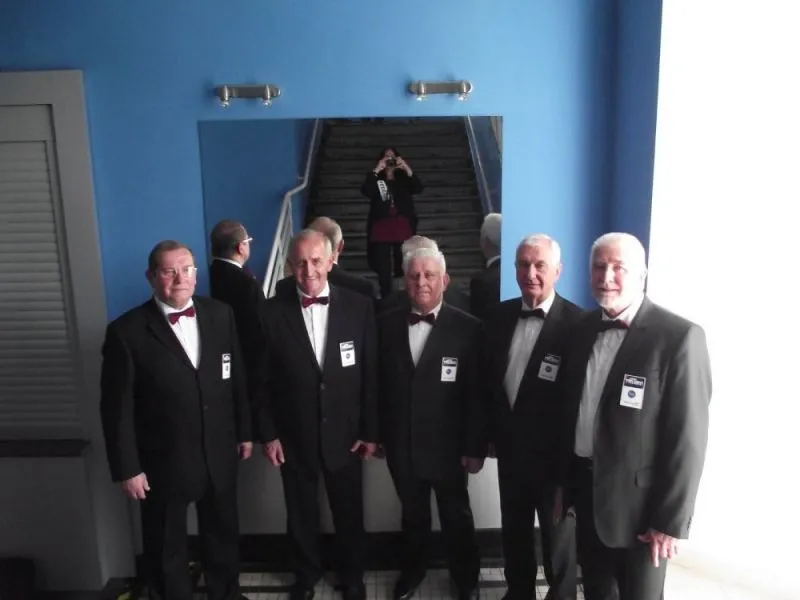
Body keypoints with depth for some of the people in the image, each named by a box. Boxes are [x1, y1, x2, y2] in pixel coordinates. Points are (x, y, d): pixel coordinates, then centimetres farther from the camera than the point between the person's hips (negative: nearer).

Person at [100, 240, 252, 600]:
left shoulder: (221, 315, -3)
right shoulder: (127, 331, -14)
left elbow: (238, 379, 4)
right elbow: (117, 408, -11)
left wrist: (244, 431, 7)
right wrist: (127, 468, -10)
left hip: (219, 455, 4)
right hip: (163, 462, -3)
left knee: (223, 536, 24)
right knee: (166, 549, 18)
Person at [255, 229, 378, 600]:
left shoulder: (359, 307, -8)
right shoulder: (272, 311, -8)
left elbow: (371, 374, -4)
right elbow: (263, 379, -2)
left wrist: (370, 431, -4)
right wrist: (268, 433, -3)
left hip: (345, 434, 0)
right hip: (294, 436, 0)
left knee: (349, 512, 17)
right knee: (301, 513, 19)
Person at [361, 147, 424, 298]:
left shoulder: (403, 179, 16)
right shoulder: (376, 180, 13)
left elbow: (418, 189, -2)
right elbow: (365, 192, -7)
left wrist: (407, 169, -13)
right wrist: (376, 170, -12)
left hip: (403, 228, 1)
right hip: (381, 228, -1)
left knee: (404, 267, -7)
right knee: (384, 270, -5)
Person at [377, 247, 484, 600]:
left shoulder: (468, 328, -12)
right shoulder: (387, 324, -1)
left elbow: (478, 394, -11)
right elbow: (379, 383, 2)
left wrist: (475, 447, -10)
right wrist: (376, 433, 3)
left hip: (447, 446, -2)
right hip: (401, 445, 3)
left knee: (456, 518, 18)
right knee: (412, 516, 22)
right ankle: (412, 571, 46)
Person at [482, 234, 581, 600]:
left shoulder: (577, 322, -18)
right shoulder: (499, 316, -1)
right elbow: (486, 381, 5)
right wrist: (488, 434, 7)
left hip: (555, 453, -5)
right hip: (510, 447, 5)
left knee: (558, 539, 17)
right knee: (514, 532, 24)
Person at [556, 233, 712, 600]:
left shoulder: (680, 336, -16)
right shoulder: (584, 328, 2)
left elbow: (688, 436, -17)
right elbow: (570, 411, 7)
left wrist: (670, 520, -15)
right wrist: (563, 483, 10)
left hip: (639, 502, -5)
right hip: (586, 492, 5)